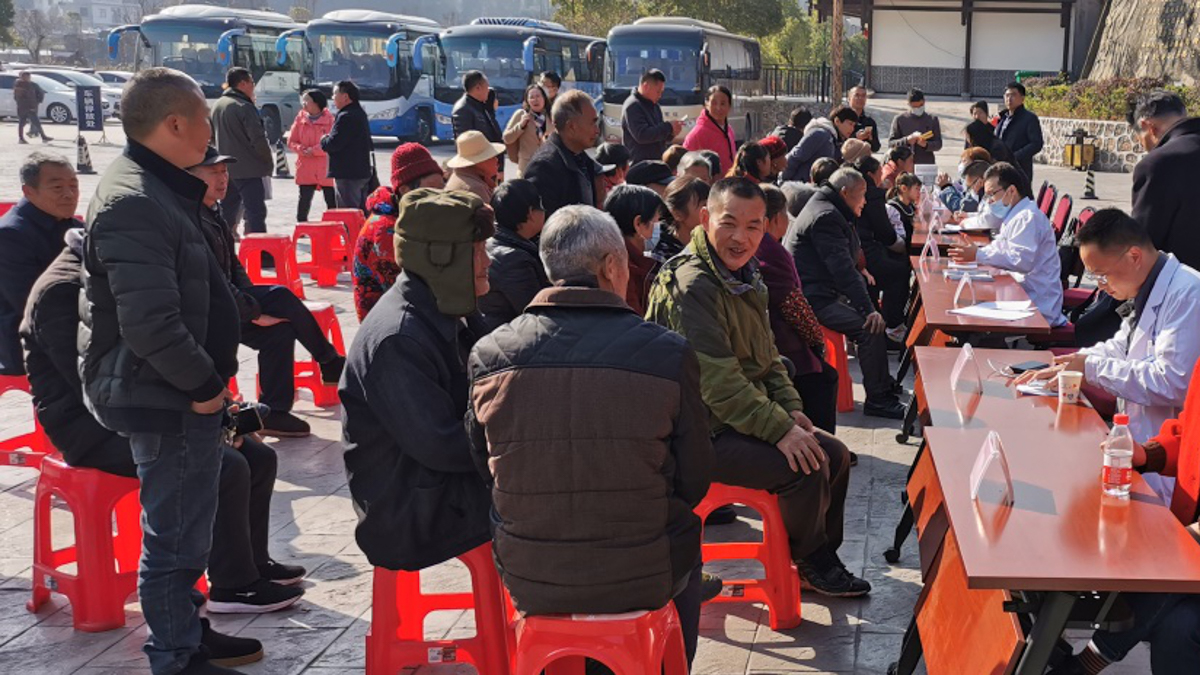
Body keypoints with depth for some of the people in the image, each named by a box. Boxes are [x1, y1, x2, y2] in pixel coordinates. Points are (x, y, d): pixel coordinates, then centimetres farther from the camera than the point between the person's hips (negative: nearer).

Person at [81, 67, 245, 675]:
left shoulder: (157, 189, 11)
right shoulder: (136, 204, -24)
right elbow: (150, 324, -31)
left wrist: (209, 374, 15)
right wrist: (203, 383, -18)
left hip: (179, 395, 11)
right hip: (165, 402, -11)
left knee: (181, 533, 23)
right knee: (176, 539, 1)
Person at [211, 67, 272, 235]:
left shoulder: (217, 106, 10)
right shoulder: (244, 107, -16)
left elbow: (212, 137, 20)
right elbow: (258, 139, -18)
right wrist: (269, 162, -6)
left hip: (225, 169, 8)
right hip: (248, 169, -8)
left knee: (227, 211, 15)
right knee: (255, 212, -7)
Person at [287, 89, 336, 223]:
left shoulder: (329, 119, -4)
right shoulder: (300, 118, 7)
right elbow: (291, 141, 10)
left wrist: (314, 150, -15)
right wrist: (301, 149, -10)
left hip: (326, 169, -3)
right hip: (305, 168, 3)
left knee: (331, 202, 1)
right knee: (304, 199, 3)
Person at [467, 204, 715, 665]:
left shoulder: (487, 355, -9)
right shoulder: (667, 353, -16)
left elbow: (486, 472, 4)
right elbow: (694, 482, -6)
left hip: (527, 579, 2)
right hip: (643, 578, -2)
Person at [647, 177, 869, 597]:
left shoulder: (743, 277, 12)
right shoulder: (693, 285, -22)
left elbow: (767, 355, 20)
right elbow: (717, 381, -26)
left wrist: (790, 409, 5)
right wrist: (780, 429, -23)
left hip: (747, 418, 10)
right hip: (706, 435, -10)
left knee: (834, 455, 7)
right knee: (806, 467, -21)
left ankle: (823, 561, 20)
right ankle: (808, 563, 4)